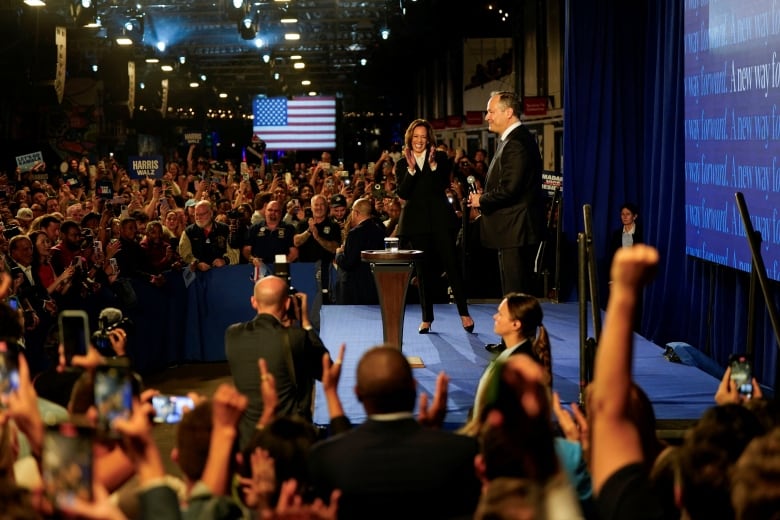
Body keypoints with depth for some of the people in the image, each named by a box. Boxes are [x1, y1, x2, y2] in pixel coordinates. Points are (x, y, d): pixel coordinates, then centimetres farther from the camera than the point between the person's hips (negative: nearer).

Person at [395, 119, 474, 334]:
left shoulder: (440, 158, 6)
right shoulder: (402, 164, 7)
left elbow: (443, 184, -8)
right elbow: (403, 193, -6)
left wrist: (433, 164, -19)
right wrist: (411, 169, -16)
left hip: (440, 218, -1)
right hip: (417, 221, 1)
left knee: (451, 263, -5)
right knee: (424, 269, 4)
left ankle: (464, 313, 1)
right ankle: (427, 318, 11)